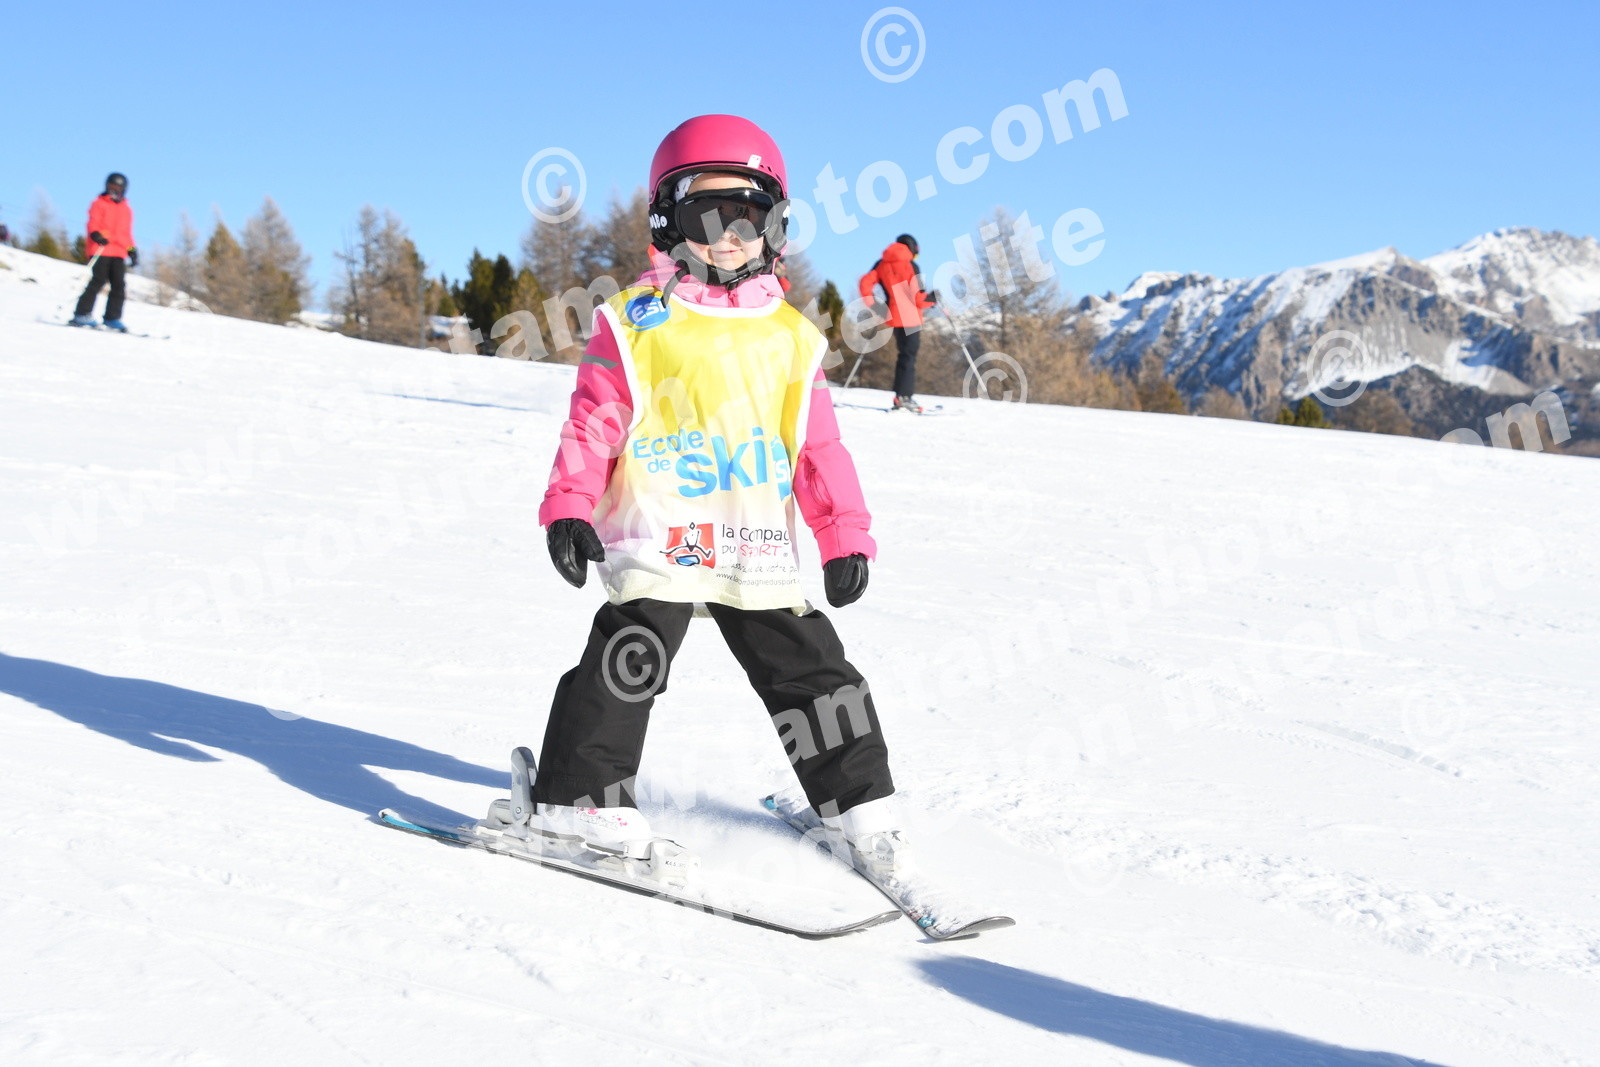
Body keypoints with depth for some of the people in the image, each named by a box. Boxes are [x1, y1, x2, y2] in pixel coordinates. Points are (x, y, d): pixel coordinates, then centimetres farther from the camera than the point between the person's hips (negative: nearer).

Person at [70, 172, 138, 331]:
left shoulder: (127, 210, 24)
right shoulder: (99, 204, 9)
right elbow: (93, 223, -2)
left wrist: (132, 250, 19)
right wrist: (96, 234, -23)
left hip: (119, 253, 5)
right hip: (100, 251, -5)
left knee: (119, 285, -3)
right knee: (98, 281, -12)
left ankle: (113, 318, 2)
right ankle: (82, 314, -9)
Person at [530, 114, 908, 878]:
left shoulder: (790, 335, 10)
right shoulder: (636, 325, 0)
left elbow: (817, 444, 11)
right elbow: (593, 423, -3)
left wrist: (845, 533, 5)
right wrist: (568, 507, -15)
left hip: (761, 551, 4)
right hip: (658, 537, -3)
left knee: (811, 669, 9)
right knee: (626, 663, -10)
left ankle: (859, 803, 21)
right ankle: (579, 798, 5)